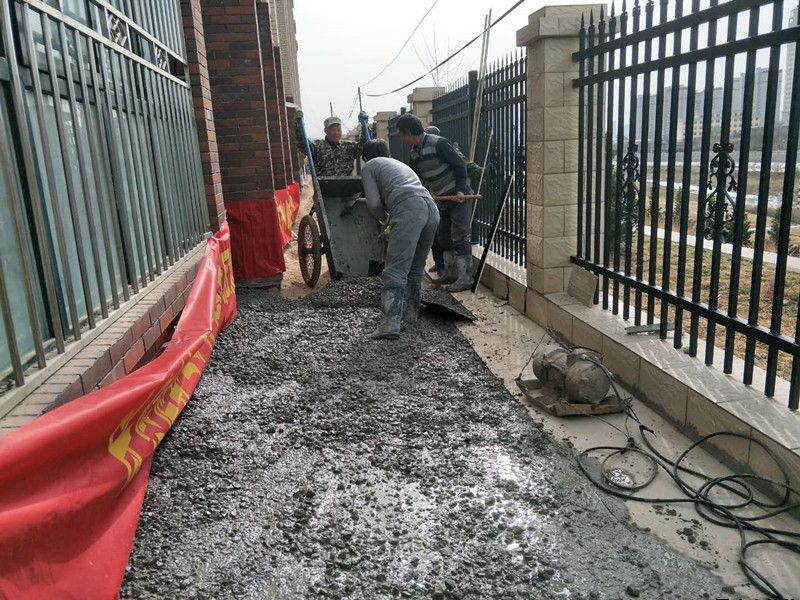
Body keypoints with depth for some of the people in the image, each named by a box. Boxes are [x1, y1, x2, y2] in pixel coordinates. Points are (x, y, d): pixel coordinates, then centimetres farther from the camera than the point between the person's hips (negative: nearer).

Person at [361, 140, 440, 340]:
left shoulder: (369, 166, 20)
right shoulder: (401, 164, 40)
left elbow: (373, 203, 7)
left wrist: (384, 218, 26)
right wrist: (392, 217, 47)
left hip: (408, 209, -7)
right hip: (431, 207, 7)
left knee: (395, 269, -12)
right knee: (416, 268, 20)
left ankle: (391, 322, -22)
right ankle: (412, 312, 31)